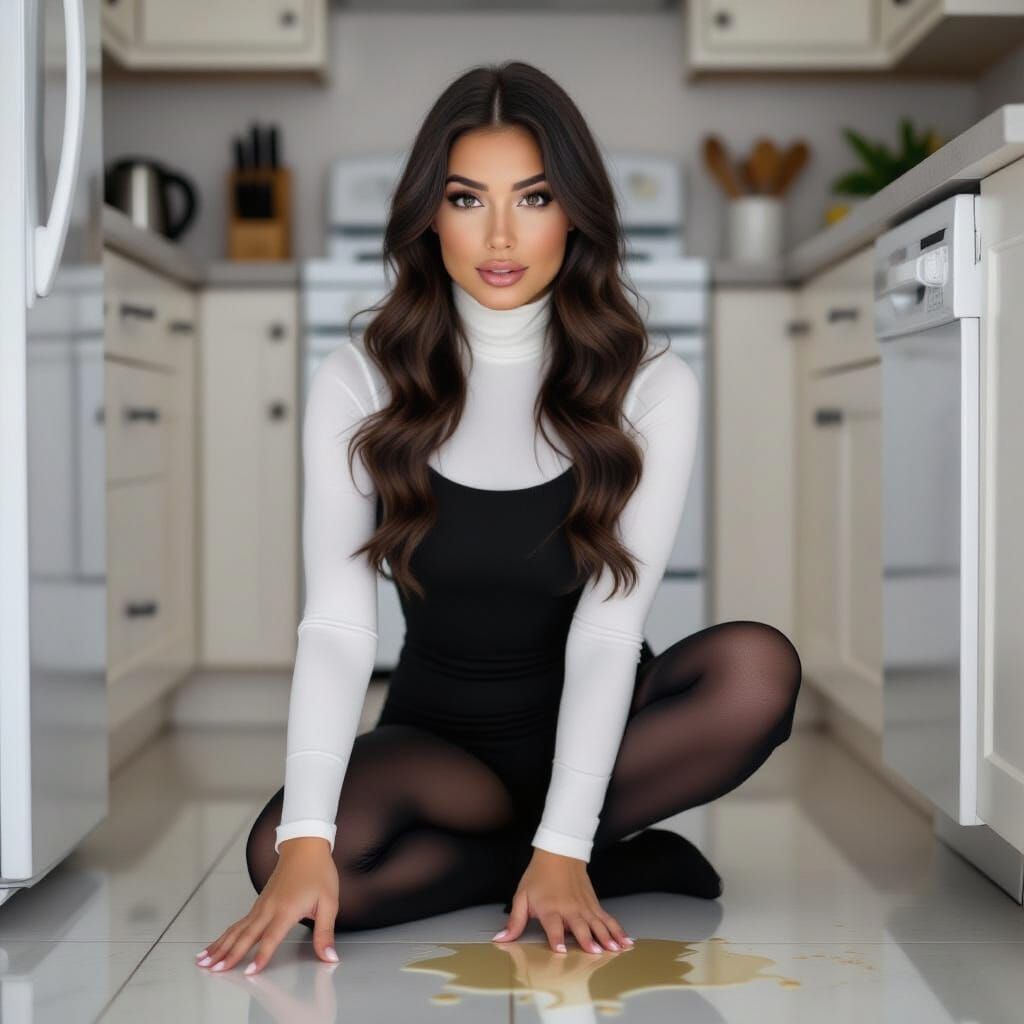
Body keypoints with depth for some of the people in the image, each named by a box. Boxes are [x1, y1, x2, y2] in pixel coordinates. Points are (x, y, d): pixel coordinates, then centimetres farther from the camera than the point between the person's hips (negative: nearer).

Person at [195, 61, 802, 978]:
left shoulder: (654, 388, -11)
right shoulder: (358, 384, -9)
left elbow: (608, 628, -17)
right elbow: (337, 625, -16)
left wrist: (562, 845, -28)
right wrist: (306, 842, -29)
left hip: (591, 724, -1)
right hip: (433, 736, 1)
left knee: (759, 668, -31)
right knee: (282, 853, -31)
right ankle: (622, 863, -14)